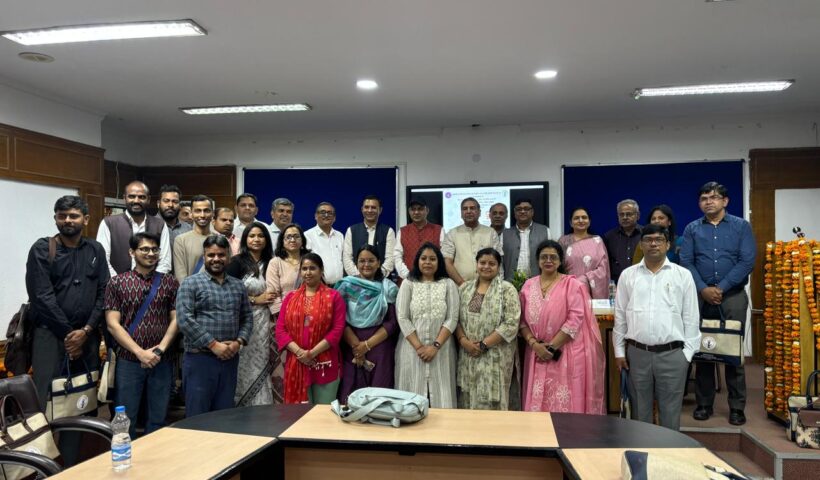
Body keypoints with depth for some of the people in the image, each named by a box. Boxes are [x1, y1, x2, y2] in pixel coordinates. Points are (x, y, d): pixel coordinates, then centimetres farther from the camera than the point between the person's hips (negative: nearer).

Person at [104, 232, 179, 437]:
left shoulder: (170, 282, 6)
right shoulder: (117, 283, 1)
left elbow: (176, 319, 3)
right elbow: (113, 324, -4)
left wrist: (160, 349, -9)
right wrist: (140, 352, -12)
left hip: (162, 361, 2)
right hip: (128, 361, -1)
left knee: (158, 419, 10)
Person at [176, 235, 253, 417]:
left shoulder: (238, 286, 14)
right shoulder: (190, 283, -2)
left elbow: (247, 318, 14)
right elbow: (185, 320, -12)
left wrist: (239, 341, -5)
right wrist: (213, 344, -14)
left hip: (229, 359, 5)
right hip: (199, 359, -4)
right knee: (197, 417, 3)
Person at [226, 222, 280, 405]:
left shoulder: (269, 263, 12)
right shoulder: (237, 262, -4)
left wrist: (270, 299, 3)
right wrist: (256, 300, -10)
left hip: (265, 323, 5)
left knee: (261, 368, 8)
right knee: (247, 369, 0)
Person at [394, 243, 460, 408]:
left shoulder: (448, 285, 4)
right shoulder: (408, 284, 4)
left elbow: (452, 319, -2)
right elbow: (402, 319, -3)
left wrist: (435, 346, -12)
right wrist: (419, 347, -11)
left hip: (440, 350, 0)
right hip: (412, 349, 0)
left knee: (440, 396, 1)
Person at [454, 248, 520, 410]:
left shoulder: (507, 289, -5)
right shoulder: (465, 288, 10)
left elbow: (511, 324, -13)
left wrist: (484, 344, -15)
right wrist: (463, 340, -10)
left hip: (495, 357, -4)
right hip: (468, 355, 4)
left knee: (491, 402, 1)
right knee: (467, 401, 9)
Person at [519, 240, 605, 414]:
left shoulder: (571, 284, -4)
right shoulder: (528, 286, 8)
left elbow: (575, 320, -12)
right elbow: (523, 320, 6)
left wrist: (552, 346, -14)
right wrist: (534, 344, -10)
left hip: (565, 355, -3)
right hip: (537, 354, 4)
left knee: (564, 404, 0)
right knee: (537, 403, 8)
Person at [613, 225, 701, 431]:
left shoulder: (683, 275, 2)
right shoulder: (628, 275, 5)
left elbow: (691, 317, 3)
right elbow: (620, 316, 7)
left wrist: (687, 352, -2)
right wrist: (619, 351, 5)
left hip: (672, 354, -1)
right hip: (636, 353, 1)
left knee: (670, 411, 7)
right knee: (640, 410, 12)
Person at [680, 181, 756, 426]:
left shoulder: (741, 226, 6)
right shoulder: (692, 229, 9)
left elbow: (747, 261, -4)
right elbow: (686, 261, 1)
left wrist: (721, 288, -11)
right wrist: (703, 289, -12)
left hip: (733, 297, -1)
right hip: (701, 297, 1)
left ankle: (737, 407, 12)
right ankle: (704, 404, 16)